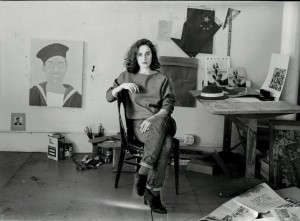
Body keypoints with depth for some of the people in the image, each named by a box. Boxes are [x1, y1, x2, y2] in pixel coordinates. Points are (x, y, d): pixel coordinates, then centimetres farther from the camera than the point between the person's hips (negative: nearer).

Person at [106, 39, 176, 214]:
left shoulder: (162, 79, 13)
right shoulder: (127, 76, 17)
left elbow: (168, 105, 1)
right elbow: (109, 97, 14)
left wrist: (153, 118, -17)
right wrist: (122, 86, -5)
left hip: (160, 121, 1)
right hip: (138, 123, -1)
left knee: (164, 131, -39)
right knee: (166, 142, -35)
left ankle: (143, 173, -36)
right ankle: (153, 193, -32)